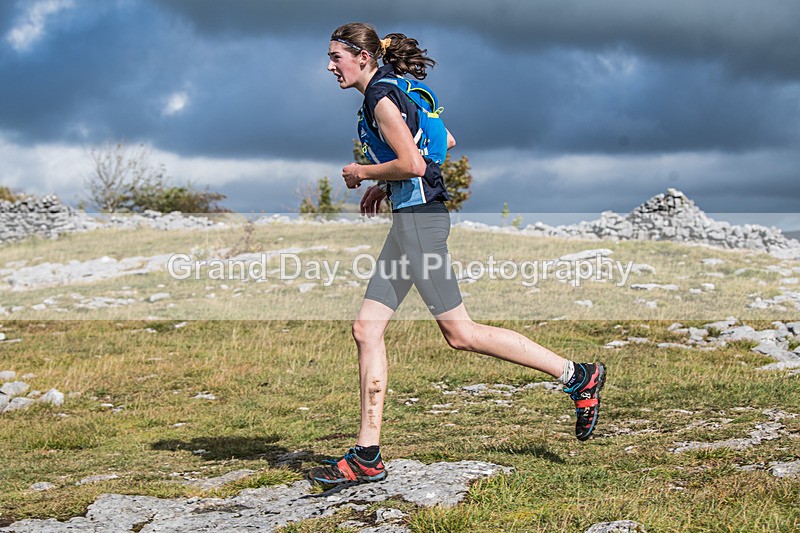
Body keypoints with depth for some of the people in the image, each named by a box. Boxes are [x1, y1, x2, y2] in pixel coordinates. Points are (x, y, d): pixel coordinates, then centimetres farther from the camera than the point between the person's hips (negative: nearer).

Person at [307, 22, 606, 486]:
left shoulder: (383, 97, -12)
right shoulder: (397, 91, 18)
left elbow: (412, 164, -22)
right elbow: (446, 142, 27)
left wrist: (364, 173, -6)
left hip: (419, 219, -10)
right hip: (411, 219, 10)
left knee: (460, 332, -6)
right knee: (367, 330, 5)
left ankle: (578, 376, 2)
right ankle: (367, 457, 6)